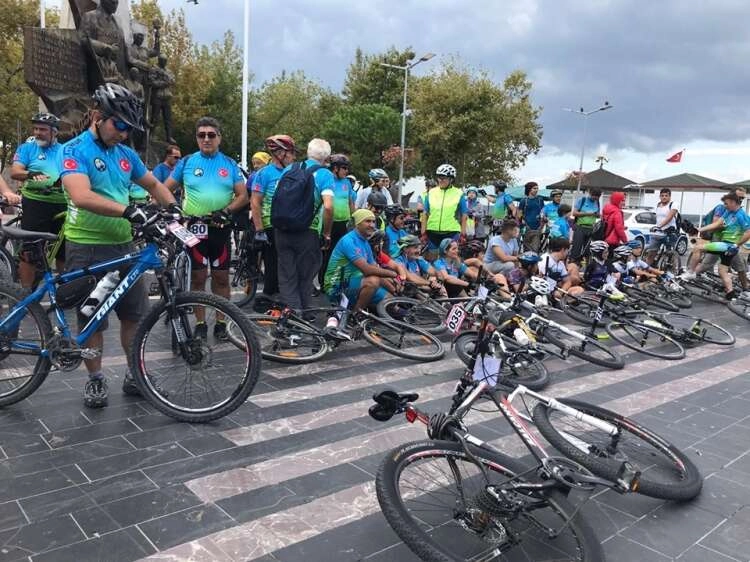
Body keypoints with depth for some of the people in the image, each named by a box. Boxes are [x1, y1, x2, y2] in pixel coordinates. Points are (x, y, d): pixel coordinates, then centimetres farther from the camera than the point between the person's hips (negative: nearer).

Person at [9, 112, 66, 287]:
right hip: (35, 205, -2)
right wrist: (31, 174, -27)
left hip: (63, 207, 2)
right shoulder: (26, 148, 6)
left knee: (63, 251, 11)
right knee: (29, 252, -3)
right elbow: (14, 172, -6)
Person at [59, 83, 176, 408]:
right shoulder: (74, 150, -11)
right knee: (92, 319, 5)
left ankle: (135, 375, 23)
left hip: (123, 245, 6)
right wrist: (128, 210, -40)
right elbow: (82, 197, -28)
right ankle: (95, 380, 20)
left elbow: (153, 184, 20)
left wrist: (172, 206, 0)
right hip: (87, 249, -6)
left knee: (135, 314, 9)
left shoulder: (125, 154, 8)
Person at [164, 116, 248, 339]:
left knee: (221, 277, 5)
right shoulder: (186, 162, 5)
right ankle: (200, 323, 13)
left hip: (221, 228, 1)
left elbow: (243, 196, 2)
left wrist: (226, 210, -13)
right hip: (195, 227, -1)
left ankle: (220, 322, 15)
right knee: (198, 277, 3)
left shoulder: (230, 164, 6)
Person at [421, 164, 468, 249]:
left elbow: (464, 216, 3)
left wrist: (463, 234, -2)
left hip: (452, 233, -2)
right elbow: (425, 214, 8)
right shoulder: (431, 193, 7)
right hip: (432, 232, 3)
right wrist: (423, 233, 3)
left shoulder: (458, 194, 1)